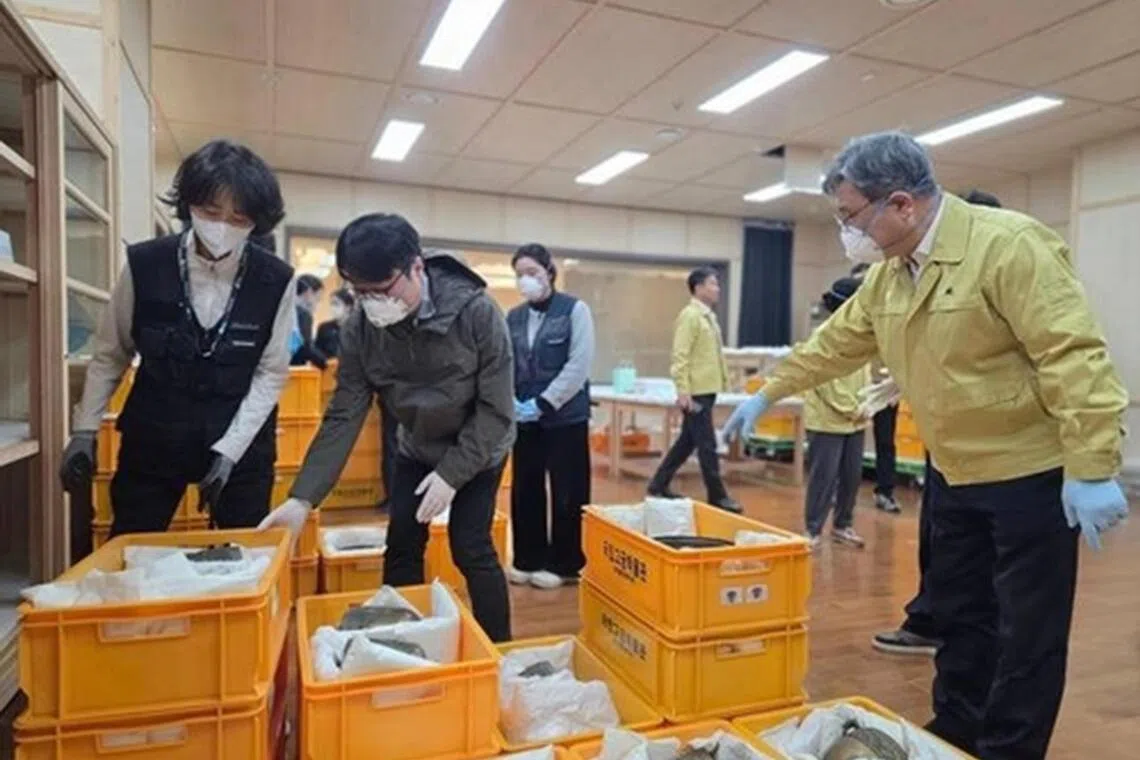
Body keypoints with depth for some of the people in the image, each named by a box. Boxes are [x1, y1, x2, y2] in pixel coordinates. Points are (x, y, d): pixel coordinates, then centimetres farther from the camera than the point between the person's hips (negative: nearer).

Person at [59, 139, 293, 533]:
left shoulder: (276, 281, -13)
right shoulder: (144, 265, -10)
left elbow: (270, 374, -9)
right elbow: (110, 354, 3)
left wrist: (229, 449, -14)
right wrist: (84, 431, 2)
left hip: (242, 442, -1)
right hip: (152, 437, 1)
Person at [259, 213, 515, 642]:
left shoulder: (476, 313, -30)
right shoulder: (360, 328, -18)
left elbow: (496, 409, -24)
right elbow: (343, 416, -16)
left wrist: (451, 475, -26)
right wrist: (303, 498, -23)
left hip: (478, 450, -4)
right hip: (417, 449, 4)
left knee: (470, 549, -7)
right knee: (401, 549, 2)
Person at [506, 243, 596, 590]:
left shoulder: (575, 310, -4)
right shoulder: (514, 317, 9)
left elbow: (579, 365, -12)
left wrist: (544, 403, -16)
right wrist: (511, 401, -10)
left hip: (565, 416, -4)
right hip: (524, 419, 5)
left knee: (567, 493, 4)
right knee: (524, 491, 11)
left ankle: (564, 564, 19)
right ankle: (528, 560, 26)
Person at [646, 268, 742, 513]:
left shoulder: (709, 316, 15)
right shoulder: (690, 315, -13)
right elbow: (680, 356, -19)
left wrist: (723, 381, 18)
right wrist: (683, 392, -23)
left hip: (707, 390, 10)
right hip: (696, 392, -10)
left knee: (687, 441, 14)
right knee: (707, 445, -2)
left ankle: (659, 485, 24)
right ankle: (717, 496, 8)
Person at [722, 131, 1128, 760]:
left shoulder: (1009, 245, -21)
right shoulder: (887, 273, 3)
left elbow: (1074, 357, -24)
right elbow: (834, 343, 13)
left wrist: (1091, 471, -25)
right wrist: (768, 393, 18)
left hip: (1029, 474, -7)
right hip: (952, 473, 8)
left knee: (1028, 631, 5)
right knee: (958, 614, 18)